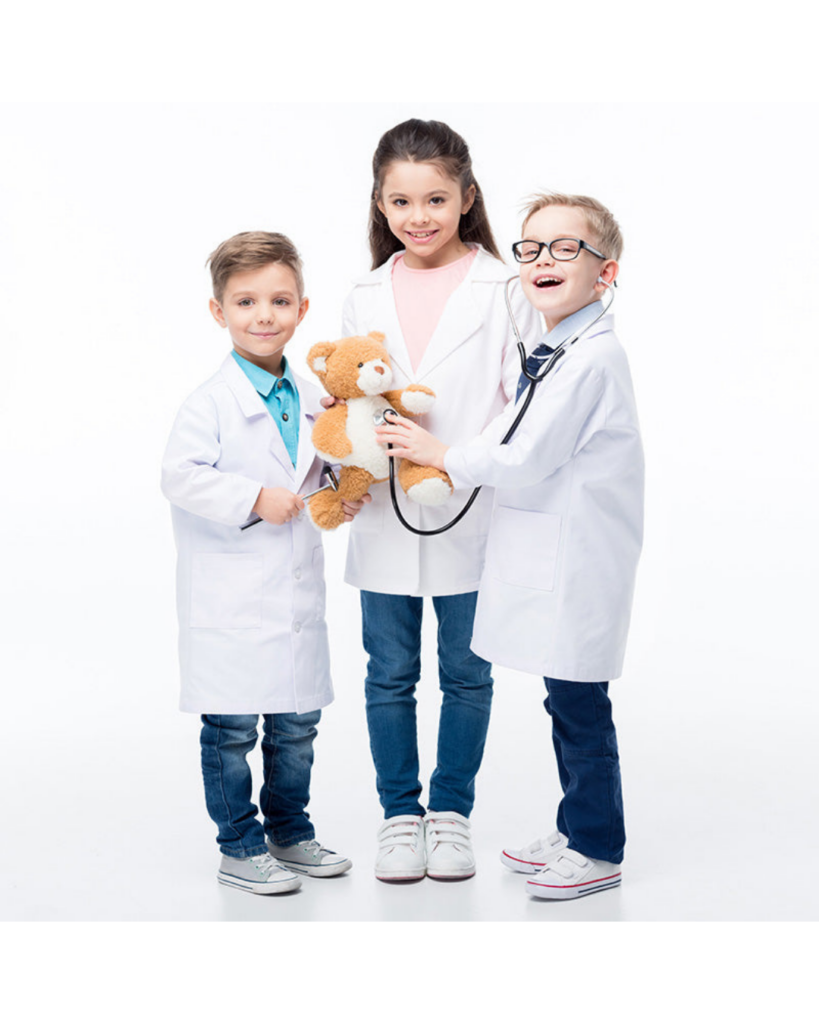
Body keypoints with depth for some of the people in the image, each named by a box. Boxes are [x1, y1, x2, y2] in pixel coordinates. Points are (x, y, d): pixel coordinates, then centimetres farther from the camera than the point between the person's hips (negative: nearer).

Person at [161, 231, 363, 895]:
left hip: (298, 590, 6)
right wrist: (254, 498, -22)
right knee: (231, 729, 3)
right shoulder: (212, 403, -10)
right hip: (231, 597, -6)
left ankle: (290, 833, 32)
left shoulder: (311, 399, 9)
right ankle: (240, 847, 18)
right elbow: (180, 476, -18)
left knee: (296, 724, 15)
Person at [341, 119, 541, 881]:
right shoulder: (365, 297, 8)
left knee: (466, 673, 9)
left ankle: (450, 810, 26)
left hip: (472, 513, -2)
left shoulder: (501, 290, -2)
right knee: (390, 672, 10)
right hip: (383, 514, 3)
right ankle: (399, 812, 25)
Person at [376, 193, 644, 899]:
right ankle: (575, 832, 31)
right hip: (553, 561, 10)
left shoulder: (593, 357, -18)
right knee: (567, 703, 18)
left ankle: (598, 852, 14)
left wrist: (440, 455, -8)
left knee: (579, 705, 0)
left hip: (577, 564, -10)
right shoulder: (558, 352, 14)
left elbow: (527, 458, -19)